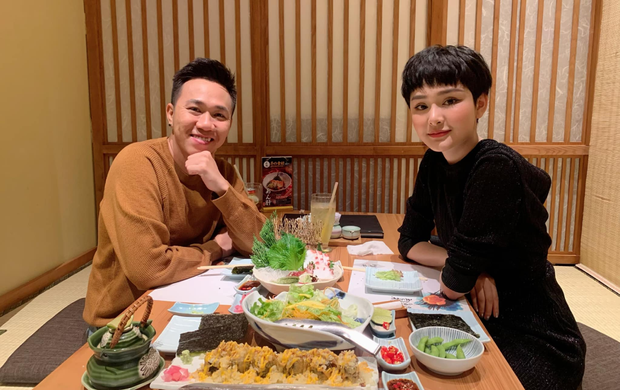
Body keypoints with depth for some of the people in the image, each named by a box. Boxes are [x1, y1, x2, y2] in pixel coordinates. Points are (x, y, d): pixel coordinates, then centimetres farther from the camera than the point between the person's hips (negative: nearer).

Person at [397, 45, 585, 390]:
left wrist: (462, 268, -4)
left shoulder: (497, 168, -27)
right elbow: (409, 241, 3)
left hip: (536, 345, -6)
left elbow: (453, 286, -25)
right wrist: (464, 264, -13)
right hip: (479, 321, 6)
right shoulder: (434, 163, -3)